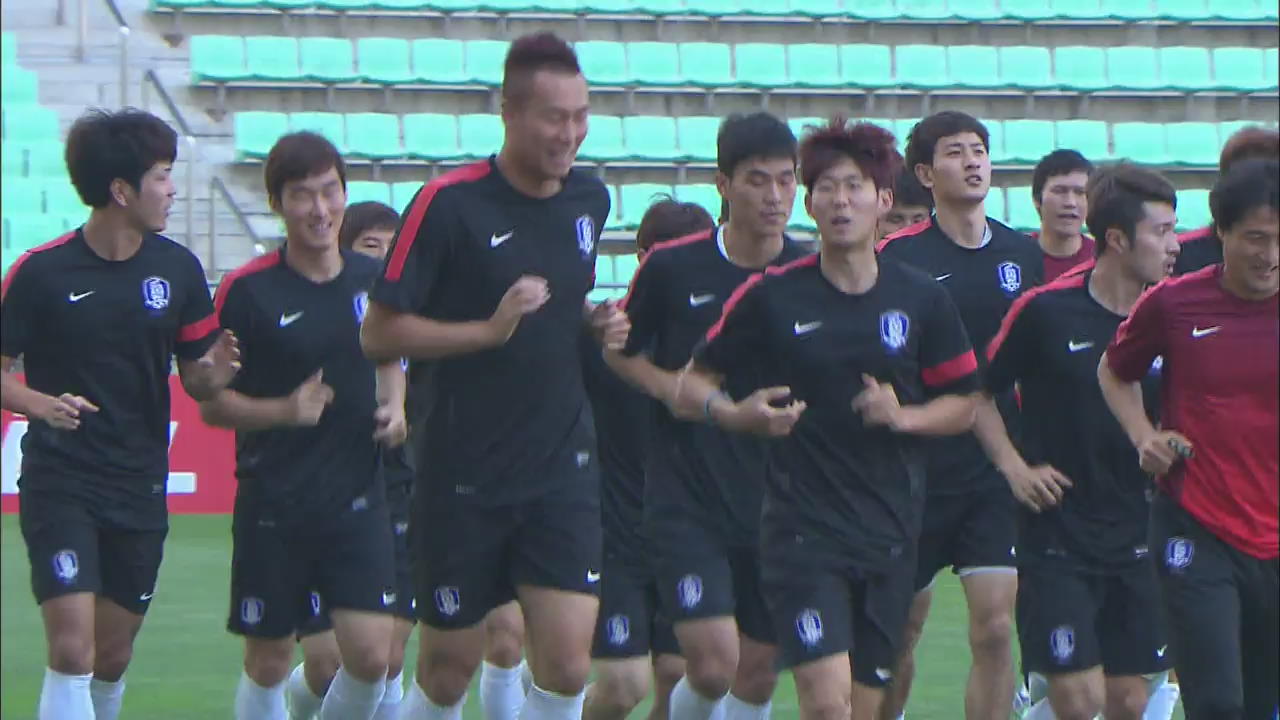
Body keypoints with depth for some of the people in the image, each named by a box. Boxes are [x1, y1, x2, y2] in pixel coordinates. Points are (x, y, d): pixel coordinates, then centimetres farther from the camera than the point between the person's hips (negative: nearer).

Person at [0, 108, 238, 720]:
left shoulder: (178, 268, 2)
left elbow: (195, 379, 9)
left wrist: (213, 375, -15)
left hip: (141, 489, 4)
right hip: (60, 483, -4)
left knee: (113, 658, 12)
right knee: (72, 649, -17)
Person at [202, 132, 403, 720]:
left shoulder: (373, 279, 4)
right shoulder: (247, 290, -9)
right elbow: (211, 404, -5)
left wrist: (394, 408, 2)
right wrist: (284, 411, -21)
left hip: (359, 499, 3)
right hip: (272, 503, -3)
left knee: (371, 653, -8)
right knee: (268, 663, 5)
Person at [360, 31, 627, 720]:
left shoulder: (591, 199, 5)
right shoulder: (448, 203, -12)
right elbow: (380, 332, -10)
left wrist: (594, 321, 2)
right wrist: (489, 329, -21)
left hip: (562, 470, 4)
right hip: (463, 476, -4)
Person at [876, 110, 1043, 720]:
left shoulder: (1024, 256, 6)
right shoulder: (898, 256, -7)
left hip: (998, 470, 2)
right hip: (918, 469, -2)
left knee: (994, 629, -8)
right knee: (901, 629, 9)